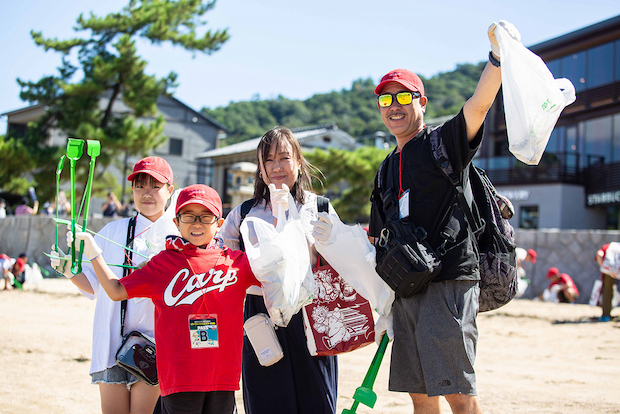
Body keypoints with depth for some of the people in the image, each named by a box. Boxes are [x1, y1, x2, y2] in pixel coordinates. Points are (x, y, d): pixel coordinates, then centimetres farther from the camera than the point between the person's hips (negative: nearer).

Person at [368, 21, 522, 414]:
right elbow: (379, 240, 22)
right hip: (406, 288, 7)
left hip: (449, 281, -7)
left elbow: (479, 105, -20)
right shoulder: (388, 169, 19)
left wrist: (498, 55, -37)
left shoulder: (444, 143, 1)